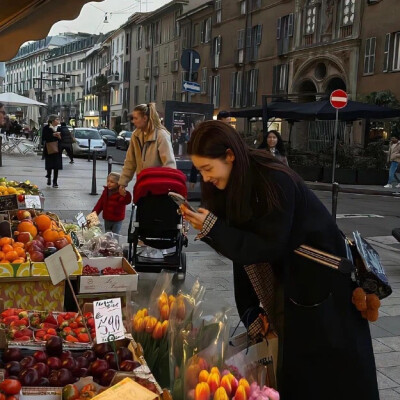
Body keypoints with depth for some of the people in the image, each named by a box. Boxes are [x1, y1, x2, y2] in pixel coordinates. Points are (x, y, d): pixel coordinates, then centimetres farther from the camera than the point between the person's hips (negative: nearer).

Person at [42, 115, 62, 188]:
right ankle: (49, 177, 32)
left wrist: (59, 136, -12)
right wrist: (53, 135, -17)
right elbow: (44, 138, -10)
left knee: (56, 166, -1)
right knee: (49, 165, 2)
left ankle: (55, 182, 6)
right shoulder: (46, 128, -1)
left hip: (57, 149, 3)